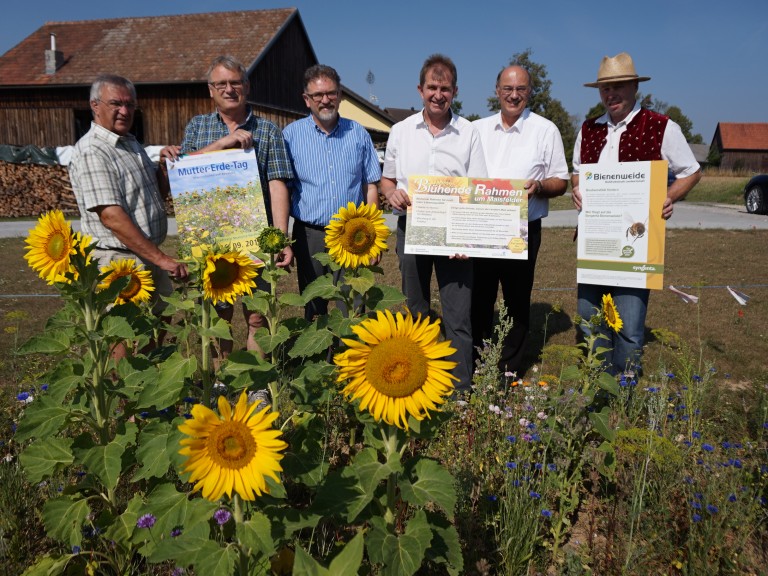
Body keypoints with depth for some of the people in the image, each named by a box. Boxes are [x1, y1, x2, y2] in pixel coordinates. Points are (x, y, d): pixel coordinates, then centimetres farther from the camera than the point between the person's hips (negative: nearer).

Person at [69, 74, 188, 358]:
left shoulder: (130, 143, 13)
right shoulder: (92, 152, -16)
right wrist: (162, 259, -27)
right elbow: (112, 217, -25)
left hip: (149, 255, 9)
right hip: (119, 260, -9)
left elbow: (153, 189, 26)